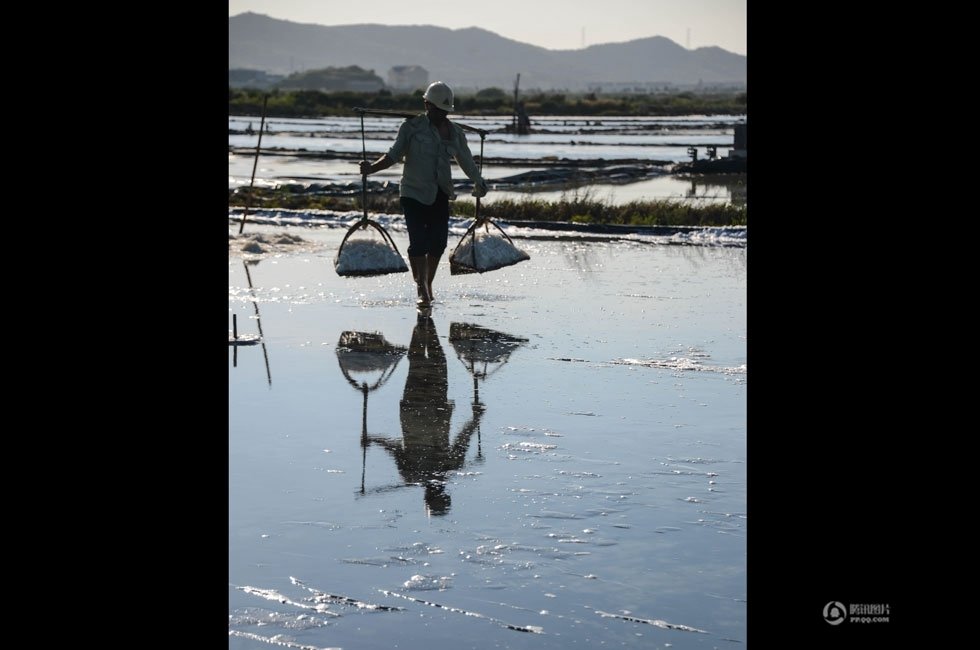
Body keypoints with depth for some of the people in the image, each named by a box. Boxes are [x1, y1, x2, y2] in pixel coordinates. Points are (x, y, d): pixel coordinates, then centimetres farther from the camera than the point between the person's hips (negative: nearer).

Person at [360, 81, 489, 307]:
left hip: (440, 195, 4)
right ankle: (421, 289, -6)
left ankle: (428, 284, 22)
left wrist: (479, 183, 11)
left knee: (438, 242, 2)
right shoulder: (412, 127, -4)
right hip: (414, 193, -4)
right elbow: (394, 155, -6)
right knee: (419, 242, -12)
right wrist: (372, 168, -21)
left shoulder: (455, 132, 8)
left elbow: (466, 161, 18)